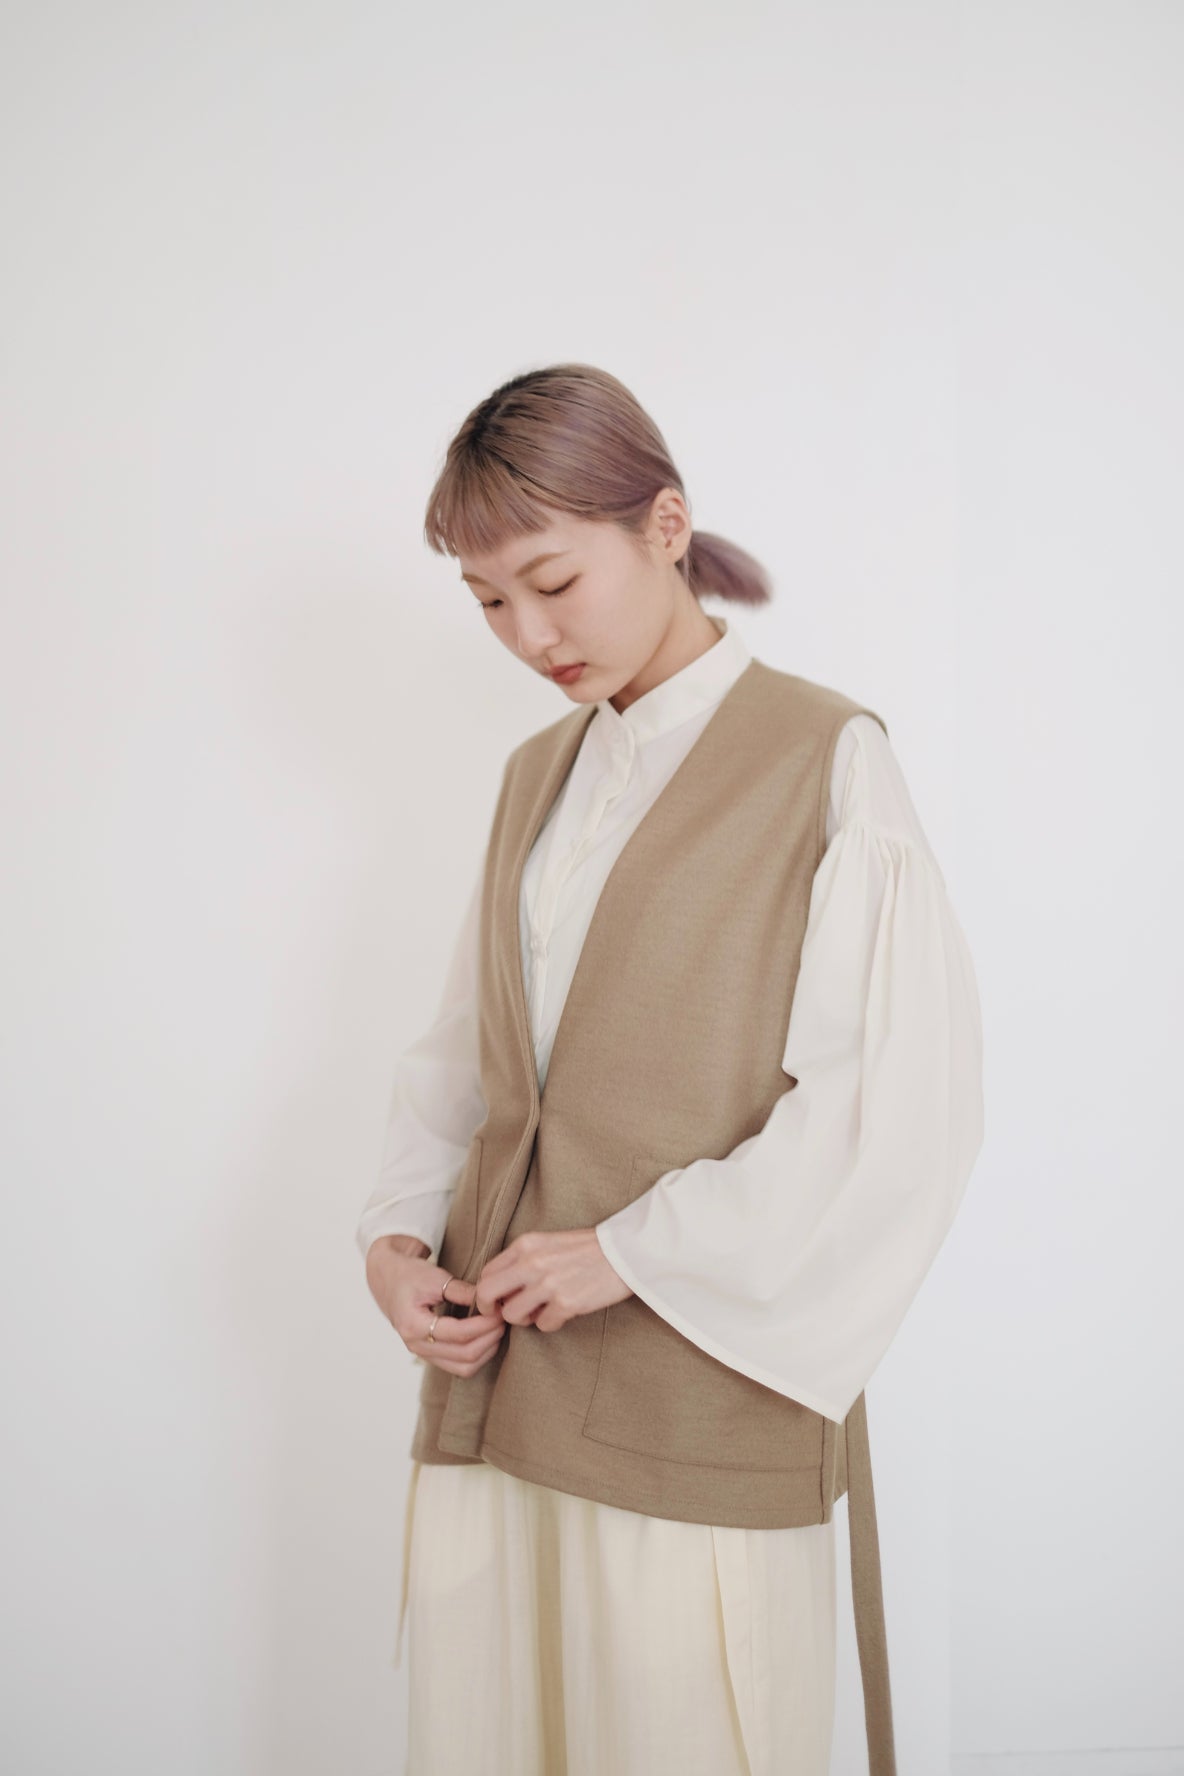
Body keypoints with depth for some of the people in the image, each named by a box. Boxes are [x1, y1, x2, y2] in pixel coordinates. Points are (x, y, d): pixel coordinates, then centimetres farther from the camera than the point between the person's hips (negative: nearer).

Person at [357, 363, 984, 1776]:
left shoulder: (827, 759, -5)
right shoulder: (538, 774, 14)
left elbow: (909, 1103, -14)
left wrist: (636, 1250, -14)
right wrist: (398, 1230, 1)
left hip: (700, 1380, -5)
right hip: (494, 1380, 6)